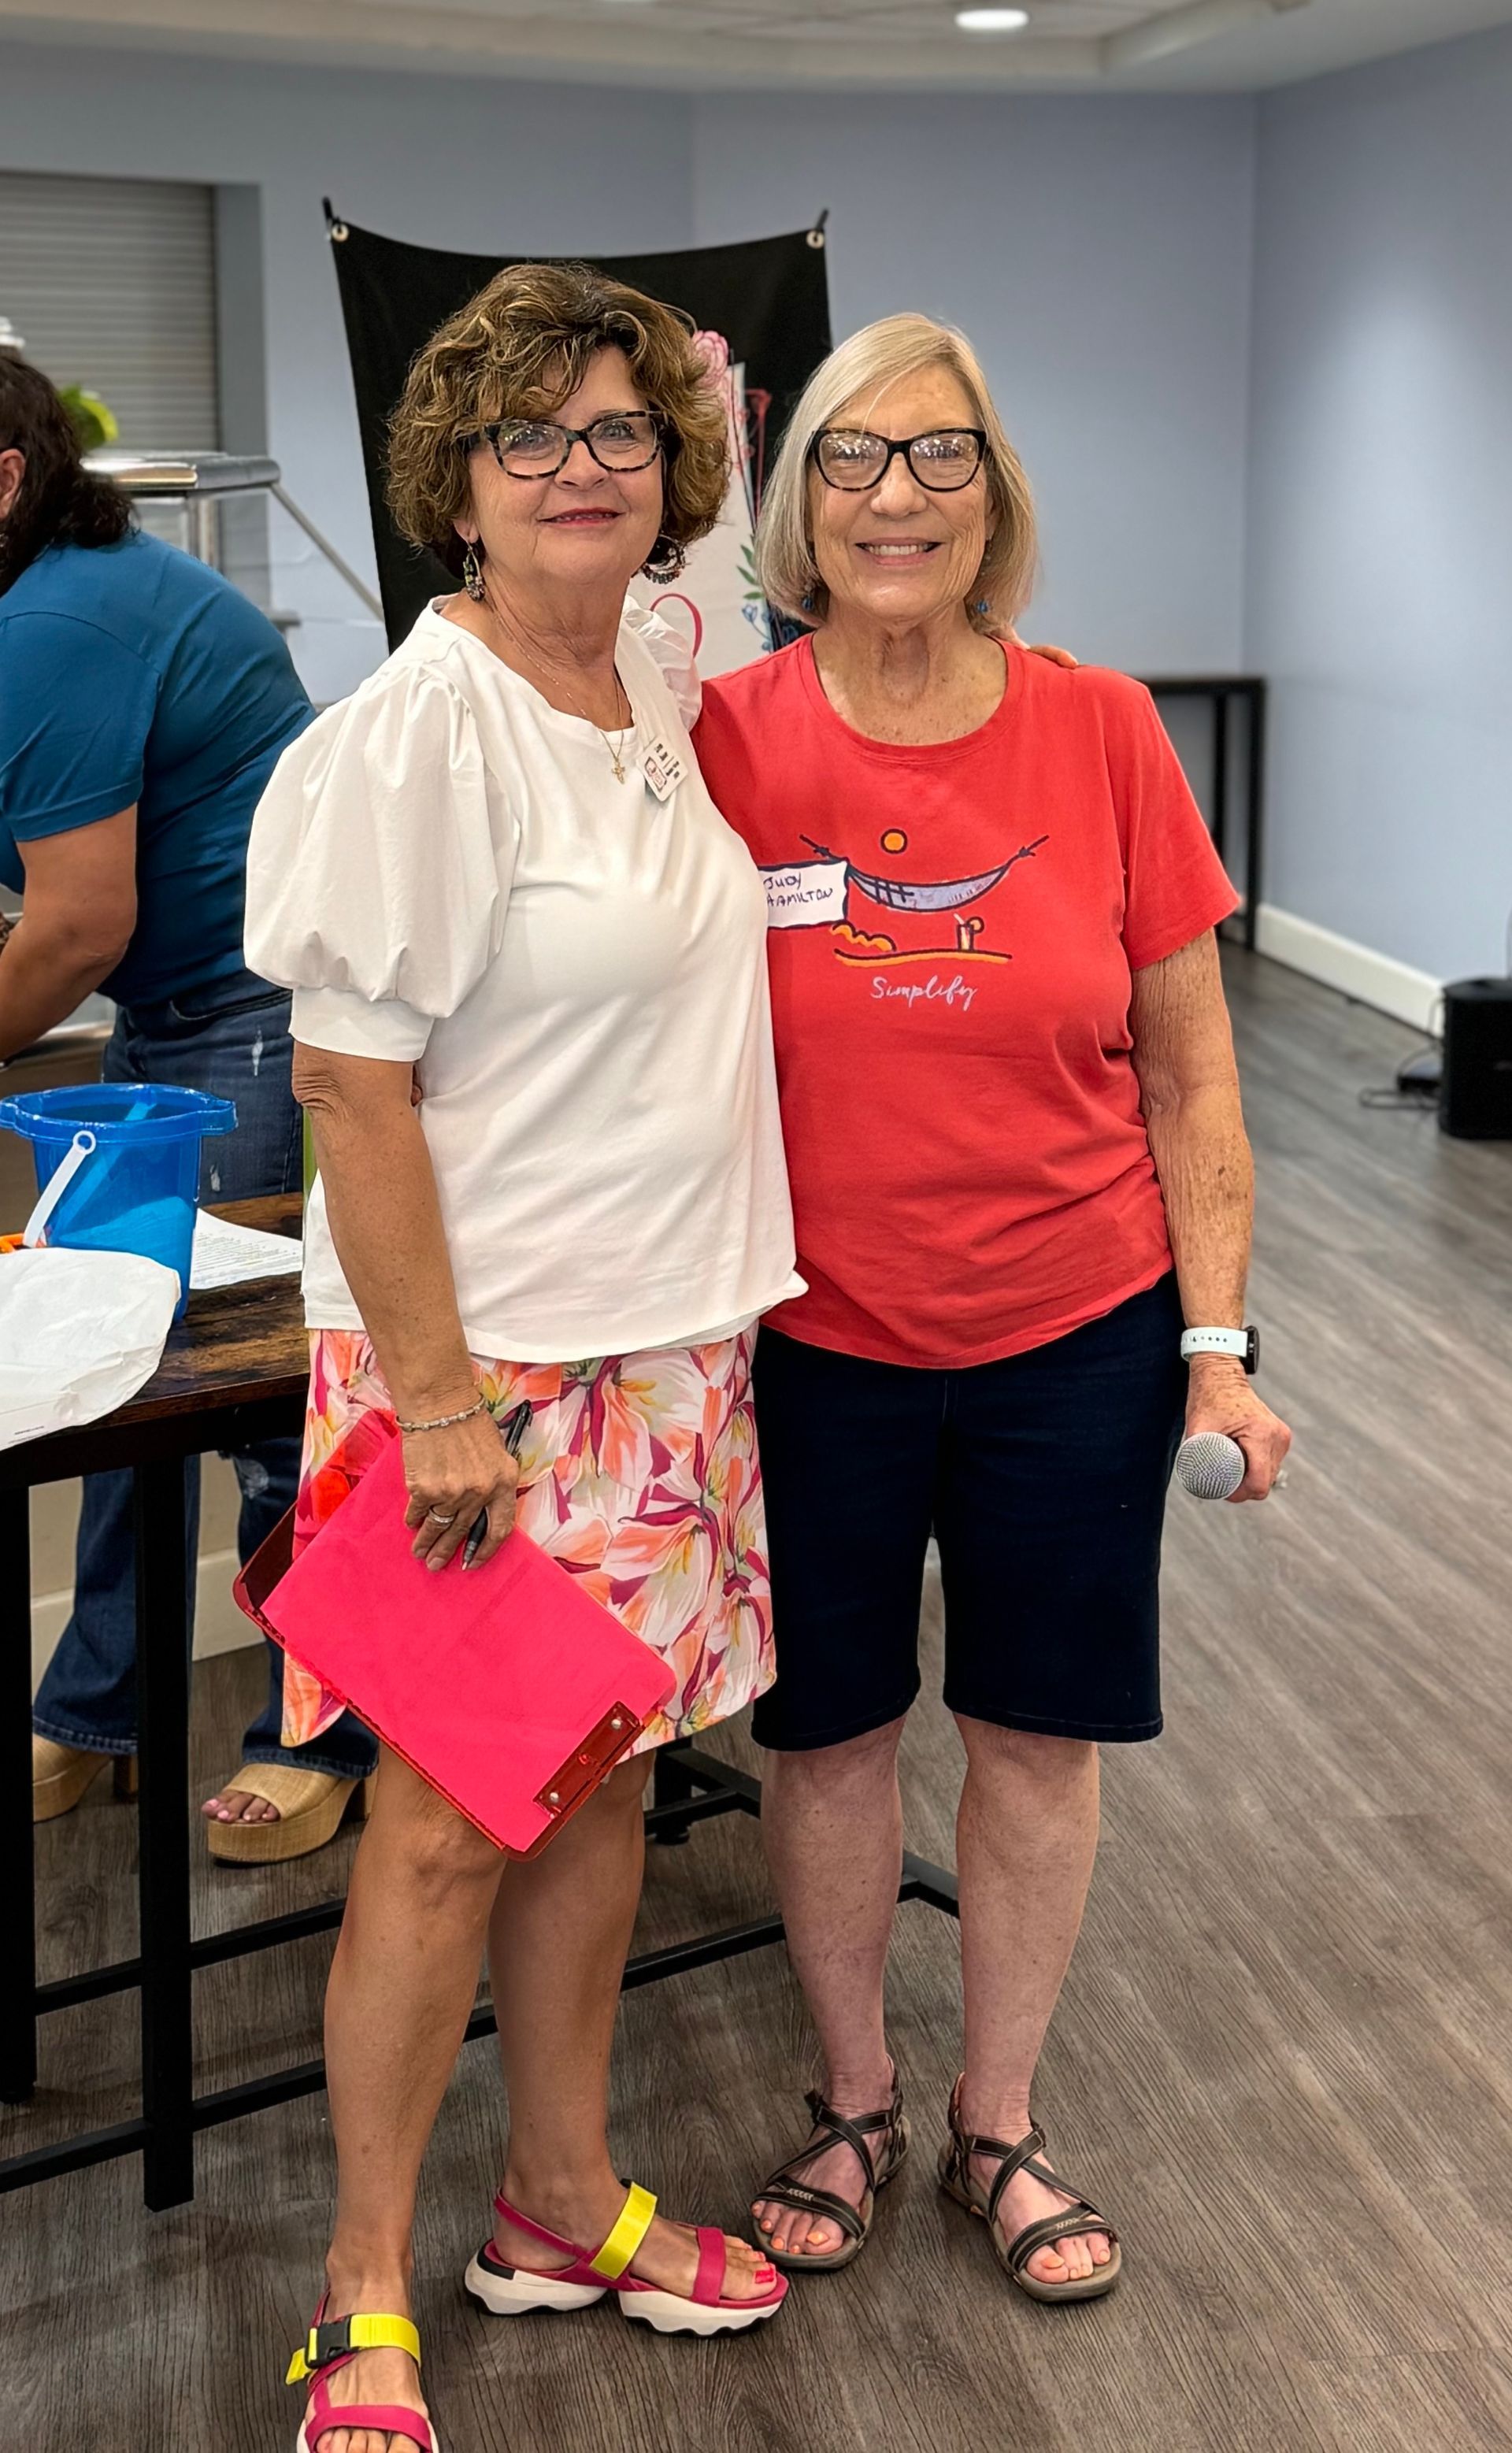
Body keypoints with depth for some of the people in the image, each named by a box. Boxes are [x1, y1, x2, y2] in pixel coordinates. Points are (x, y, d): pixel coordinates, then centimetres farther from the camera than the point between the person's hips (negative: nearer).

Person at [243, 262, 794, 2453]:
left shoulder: (652, 680, 6)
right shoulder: (423, 727, -17)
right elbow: (352, 1084, -18)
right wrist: (439, 1395, -19)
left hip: (665, 1344, 7)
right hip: (482, 1361, -7)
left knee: (602, 1778, 16)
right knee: (451, 1824, 2)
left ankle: (563, 2204, 34)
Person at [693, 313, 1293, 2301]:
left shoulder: (1101, 734, -6)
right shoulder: (725, 742, -8)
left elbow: (1188, 1076, -1)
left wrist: (1216, 1342, -3)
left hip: (1076, 1344, 1)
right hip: (814, 1346, 0)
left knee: (1037, 1738, 13)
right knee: (829, 1735, 14)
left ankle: (999, 2125, 35)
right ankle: (853, 2102, 38)